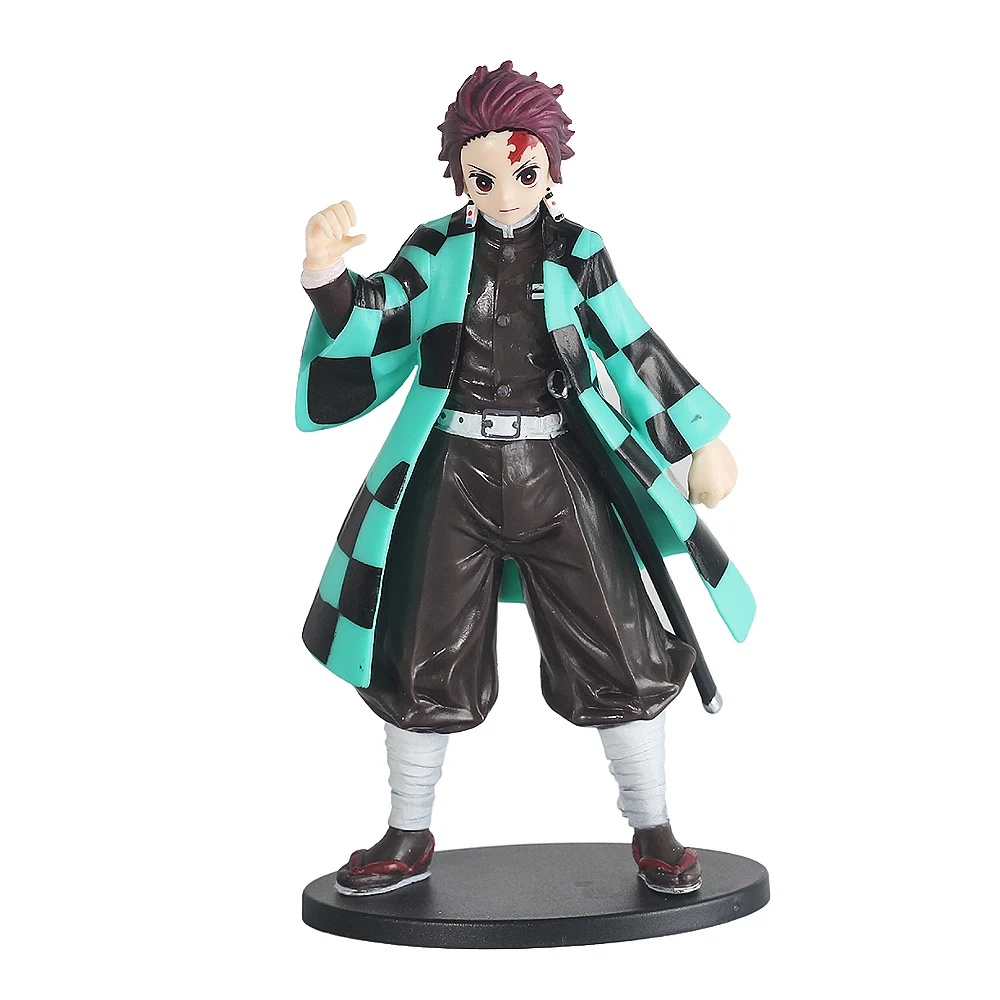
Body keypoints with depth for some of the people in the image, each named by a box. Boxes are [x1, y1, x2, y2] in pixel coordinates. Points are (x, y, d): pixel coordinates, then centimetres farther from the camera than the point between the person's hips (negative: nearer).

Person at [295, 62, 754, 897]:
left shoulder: (576, 253, 2)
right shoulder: (437, 249, 3)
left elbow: (636, 353, 5)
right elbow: (373, 324, -3)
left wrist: (703, 443, 6)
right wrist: (329, 274, -23)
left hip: (559, 475, 0)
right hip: (451, 475, 1)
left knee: (618, 652, 0)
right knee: (426, 662, 8)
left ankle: (653, 830, 19)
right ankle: (410, 839, 26)